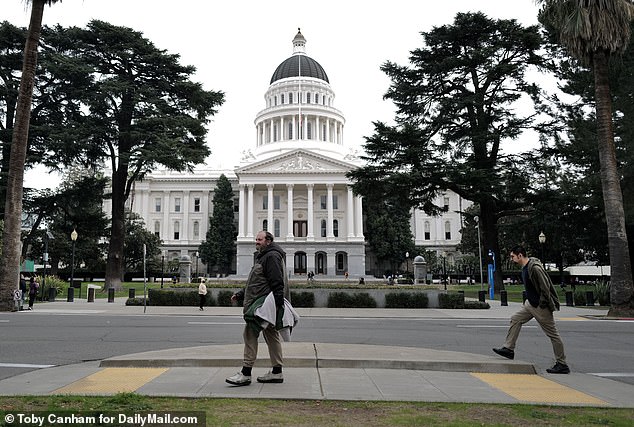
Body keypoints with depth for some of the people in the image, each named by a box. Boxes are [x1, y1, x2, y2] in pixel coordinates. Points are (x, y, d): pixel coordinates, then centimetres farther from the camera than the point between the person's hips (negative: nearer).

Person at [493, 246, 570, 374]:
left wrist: (543, 304, -20)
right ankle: (509, 349, 15)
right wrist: (527, 300, 18)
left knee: (552, 334, -1)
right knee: (515, 319, 10)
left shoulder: (535, 267, -23)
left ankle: (562, 364, 8)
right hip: (530, 304, 10)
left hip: (541, 306, -10)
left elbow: (545, 287, -24)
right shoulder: (524, 268, 8)